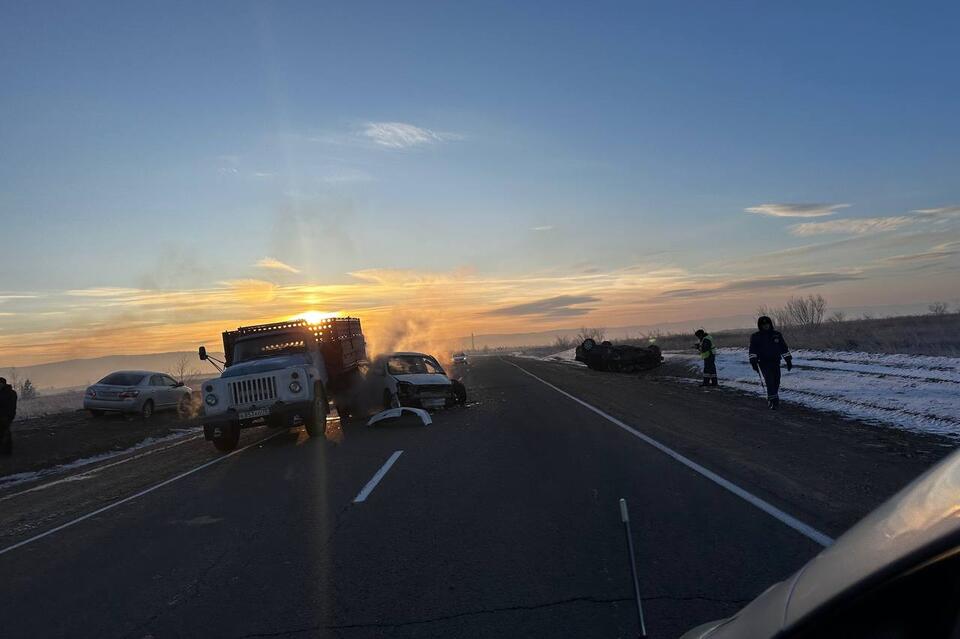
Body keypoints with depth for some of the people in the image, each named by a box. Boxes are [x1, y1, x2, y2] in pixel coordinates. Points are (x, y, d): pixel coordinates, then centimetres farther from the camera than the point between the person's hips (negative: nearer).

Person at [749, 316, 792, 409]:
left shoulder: (777, 335, 9)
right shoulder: (755, 337, 1)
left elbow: (784, 348, 14)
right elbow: (752, 350, -5)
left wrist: (788, 360, 11)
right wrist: (753, 362, -16)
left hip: (775, 363, 4)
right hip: (764, 363, -4)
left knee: (776, 383, 6)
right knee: (770, 382, -15)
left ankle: (771, 400, 24)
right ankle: (774, 401, -14)